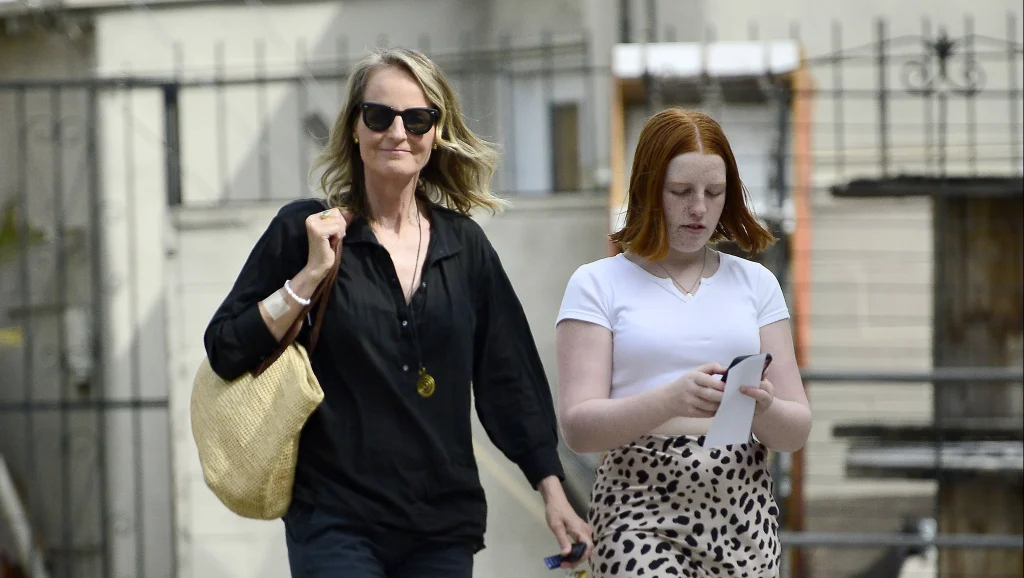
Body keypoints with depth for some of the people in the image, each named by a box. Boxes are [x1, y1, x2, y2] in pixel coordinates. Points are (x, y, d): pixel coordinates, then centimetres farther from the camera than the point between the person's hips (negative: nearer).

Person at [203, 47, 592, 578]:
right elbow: (225, 353, -4)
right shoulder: (305, 231, 0)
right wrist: (309, 275, -12)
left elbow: (510, 377, 12)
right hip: (337, 524, -3)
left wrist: (553, 490, 7)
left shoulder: (464, 245, 8)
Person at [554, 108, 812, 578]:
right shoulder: (598, 284, 3)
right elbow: (578, 426, -7)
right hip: (643, 512, -3)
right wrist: (672, 400, -24)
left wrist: (763, 409, -15)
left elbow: (796, 430, 8)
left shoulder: (756, 283, 12)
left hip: (744, 509, 3)